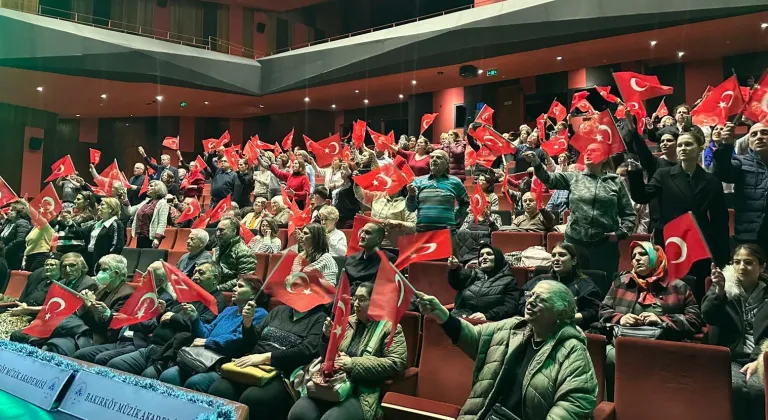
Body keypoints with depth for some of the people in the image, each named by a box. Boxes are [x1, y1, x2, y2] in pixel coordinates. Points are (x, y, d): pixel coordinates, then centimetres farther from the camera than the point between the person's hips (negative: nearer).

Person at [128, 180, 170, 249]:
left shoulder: (162, 203, -5)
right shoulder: (146, 201, 18)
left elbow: (162, 223, -14)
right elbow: (131, 211, 25)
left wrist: (157, 238, -22)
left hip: (151, 238, -7)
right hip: (140, 237, 8)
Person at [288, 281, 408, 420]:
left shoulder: (390, 327, 1)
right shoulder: (347, 322, 15)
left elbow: (396, 363, -12)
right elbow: (326, 356, 22)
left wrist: (354, 364, -15)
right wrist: (327, 337, -1)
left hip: (362, 393, -4)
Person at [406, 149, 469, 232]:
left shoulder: (454, 182, 7)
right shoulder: (418, 181, 9)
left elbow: (465, 203, 22)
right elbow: (411, 208, 4)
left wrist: (456, 218, 10)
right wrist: (411, 195, -15)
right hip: (422, 231, 1)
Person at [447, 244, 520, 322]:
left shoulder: (508, 281, 13)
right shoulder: (472, 274, 22)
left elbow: (510, 307, 0)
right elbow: (456, 282, 4)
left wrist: (487, 316, -17)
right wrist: (454, 269, -19)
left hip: (486, 322, -3)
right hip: (460, 317, 3)